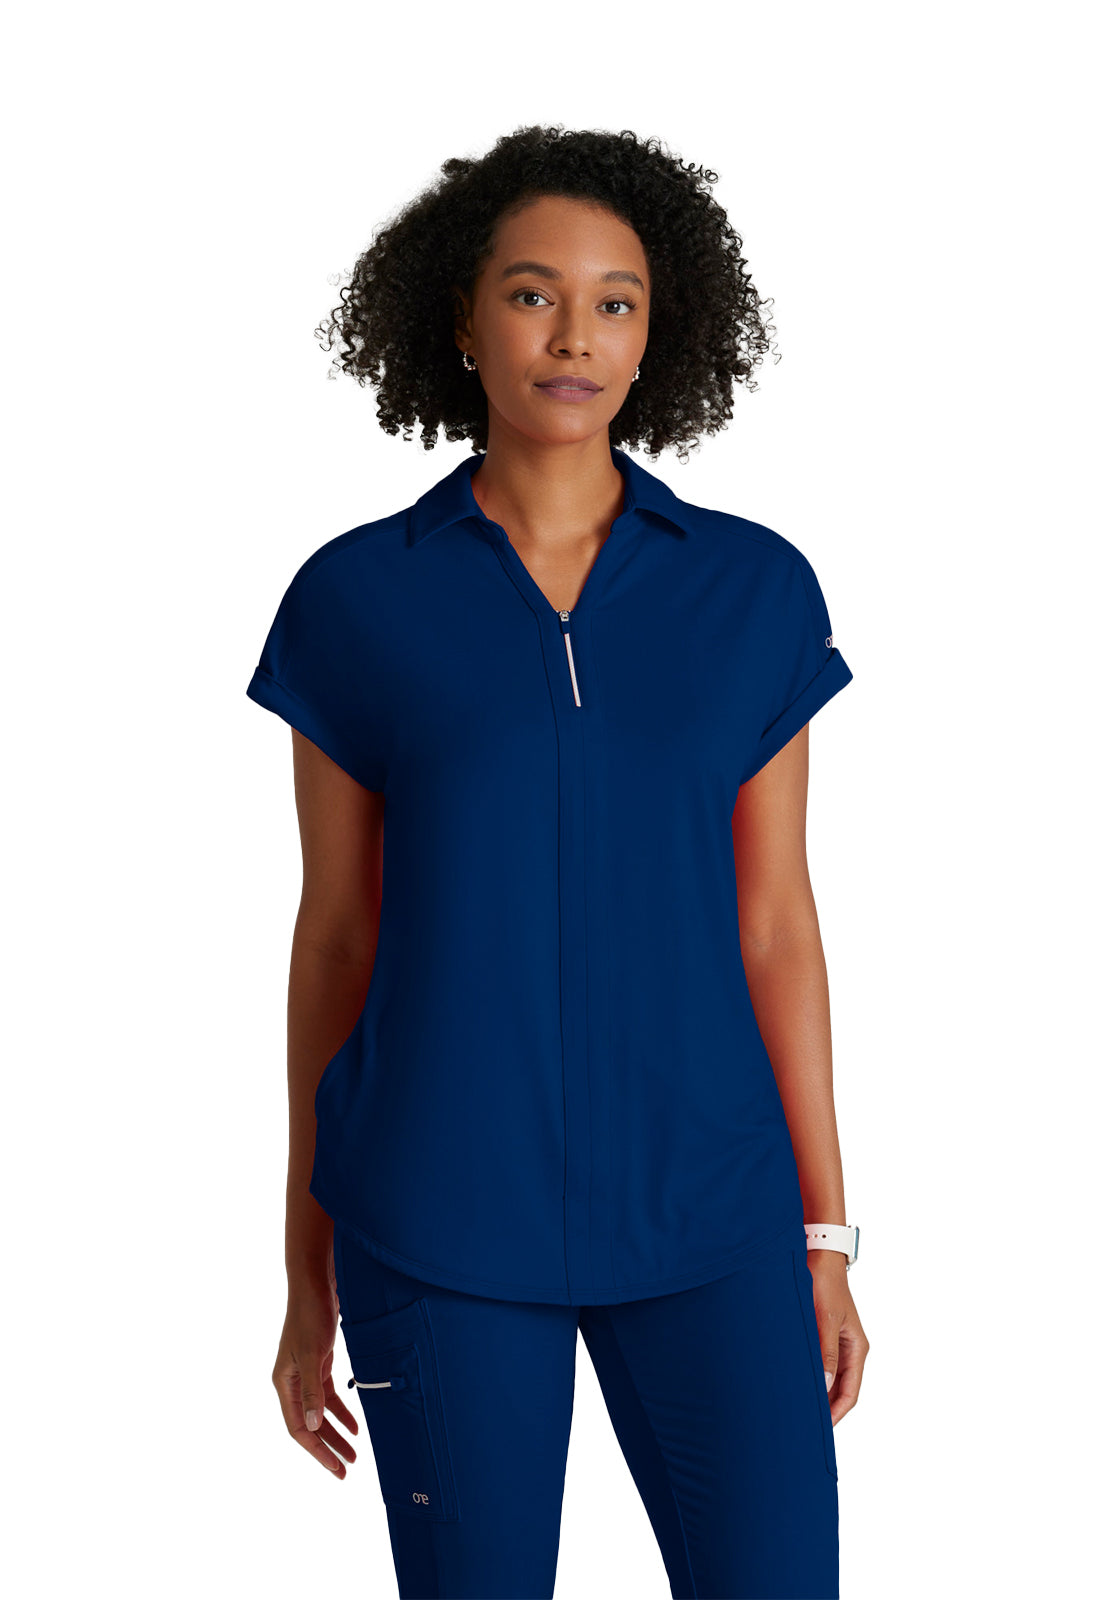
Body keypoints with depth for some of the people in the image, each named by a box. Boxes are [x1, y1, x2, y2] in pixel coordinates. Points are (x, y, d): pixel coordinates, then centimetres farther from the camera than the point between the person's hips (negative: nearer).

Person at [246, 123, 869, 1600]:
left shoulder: (757, 590, 1)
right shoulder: (356, 598, -1)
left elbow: (773, 920, 5)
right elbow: (335, 932, 3)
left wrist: (824, 1236, 4)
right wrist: (310, 1275, 5)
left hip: (699, 1201, 1)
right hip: (442, 1213, -1)